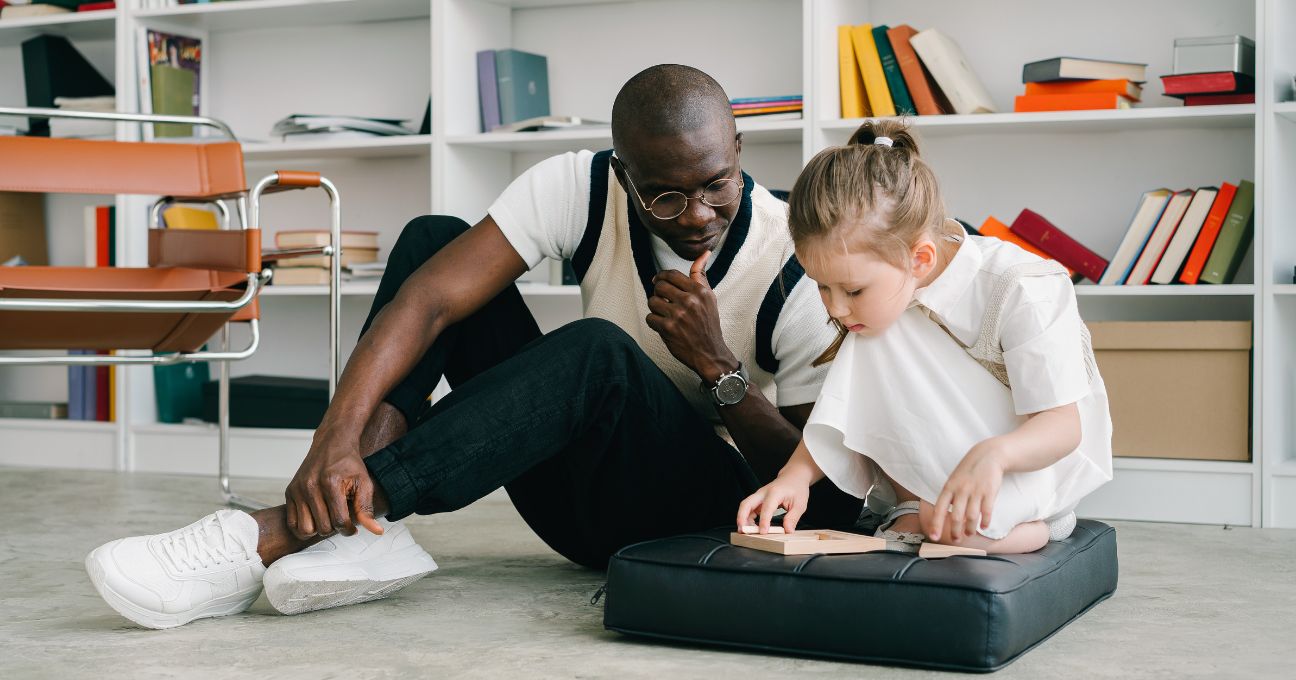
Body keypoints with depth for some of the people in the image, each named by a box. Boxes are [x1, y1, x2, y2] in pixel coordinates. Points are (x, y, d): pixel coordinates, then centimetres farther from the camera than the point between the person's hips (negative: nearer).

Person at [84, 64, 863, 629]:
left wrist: (719, 368, -26)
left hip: (714, 510, -4)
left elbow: (827, 495, -14)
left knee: (598, 352, -37)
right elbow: (428, 299, -23)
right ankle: (359, 522, -29)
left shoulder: (797, 269, -17)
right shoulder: (581, 190, -11)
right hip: (584, 498, 4)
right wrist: (338, 436, -38)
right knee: (433, 234, -9)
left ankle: (275, 537, -41)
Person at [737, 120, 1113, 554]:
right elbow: (842, 413, -5)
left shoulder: (1018, 292, -24)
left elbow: (1064, 425, -28)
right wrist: (796, 474, -25)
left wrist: (992, 455, -49)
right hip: (924, 479, 6)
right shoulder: (875, 303, -7)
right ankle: (918, 510, -17)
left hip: (1030, 476, -6)